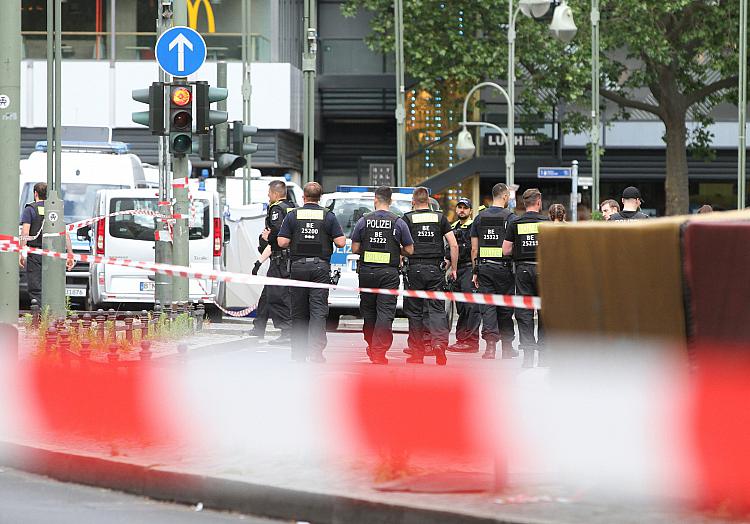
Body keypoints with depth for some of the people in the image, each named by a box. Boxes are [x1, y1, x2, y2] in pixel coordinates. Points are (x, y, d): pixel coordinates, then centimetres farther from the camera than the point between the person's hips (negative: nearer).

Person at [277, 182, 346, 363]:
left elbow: (282, 242, -4)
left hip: (298, 267, 1)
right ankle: (316, 349, -18)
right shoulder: (328, 216, -1)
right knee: (318, 309, -5)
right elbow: (341, 242, -5)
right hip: (320, 267, -1)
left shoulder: (292, 215, 0)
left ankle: (299, 352, 13)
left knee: (299, 311, 9)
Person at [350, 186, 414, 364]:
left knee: (368, 310, 16)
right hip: (389, 273, -2)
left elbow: (354, 248, 3)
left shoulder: (364, 221, 0)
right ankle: (379, 353, -10)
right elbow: (409, 250, 1)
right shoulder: (398, 223, -3)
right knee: (385, 313, -3)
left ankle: (371, 346, 27)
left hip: (367, 272, 2)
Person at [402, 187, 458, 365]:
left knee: (414, 311, 7)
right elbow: (454, 245, 4)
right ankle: (440, 342, -23)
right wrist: (454, 268, 11)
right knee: (436, 309, 1)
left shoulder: (407, 219, 2)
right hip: (435, 269, 1)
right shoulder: (440, 218, 8)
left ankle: (417, 352, 10)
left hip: (415, 269, -1)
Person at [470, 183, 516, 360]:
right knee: (505, 308, 8)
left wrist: (475, 271, 13)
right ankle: (507, 347, 17)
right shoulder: (510, 217, -5)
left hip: (484, 267, 2)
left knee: (487, 307, -1)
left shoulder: (480, 217, 7)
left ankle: (490, 342, -20)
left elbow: (474, 249, 9)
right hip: (504, 266, -2)